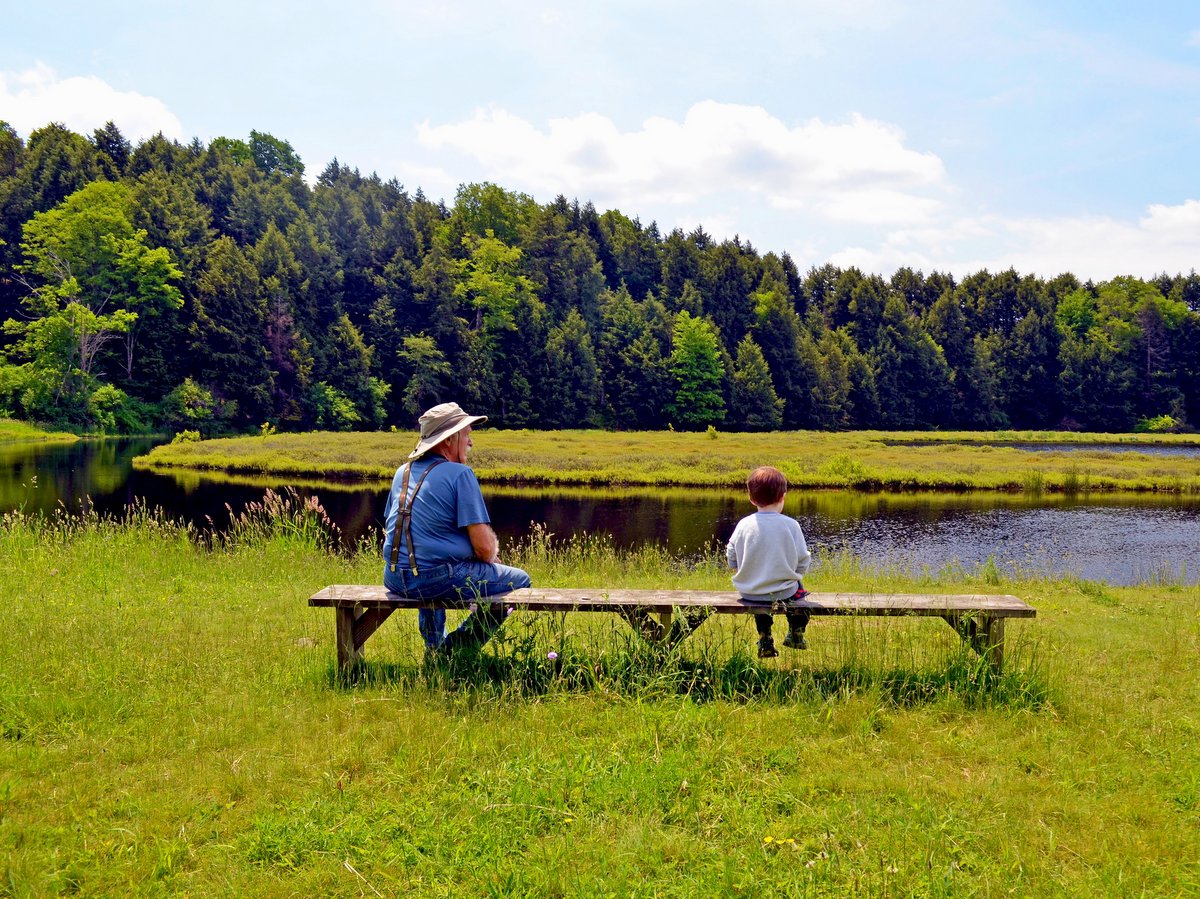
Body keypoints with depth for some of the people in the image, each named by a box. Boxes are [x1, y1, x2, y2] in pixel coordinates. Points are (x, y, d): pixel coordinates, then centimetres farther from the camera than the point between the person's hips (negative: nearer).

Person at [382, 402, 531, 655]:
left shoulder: (403, 472, 12)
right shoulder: (460, 474, -10)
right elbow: (484, 547, -16)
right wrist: (491, 558, 10)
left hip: (394, 579, 8)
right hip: (434, 577, -8)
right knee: (519, 581, 4)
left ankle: (434, 648, 40)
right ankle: (455, 649, 4)